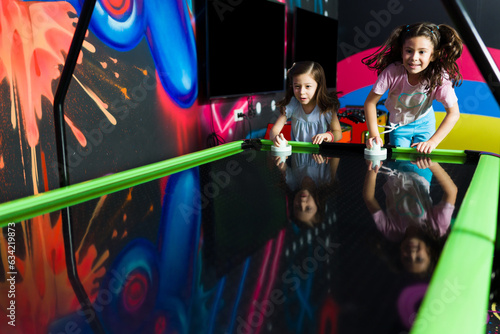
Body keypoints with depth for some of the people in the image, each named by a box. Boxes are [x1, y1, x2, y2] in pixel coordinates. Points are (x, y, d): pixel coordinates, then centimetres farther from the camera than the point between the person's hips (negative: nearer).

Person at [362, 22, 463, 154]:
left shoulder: (440, 77, -31)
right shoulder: (392, 72, -35)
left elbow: (453, 113, -23)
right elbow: (370, 102, -25)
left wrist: (432, 142, -32)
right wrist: (374, 134, -32)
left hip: (424, 122, 1)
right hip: (398, 123, -1)